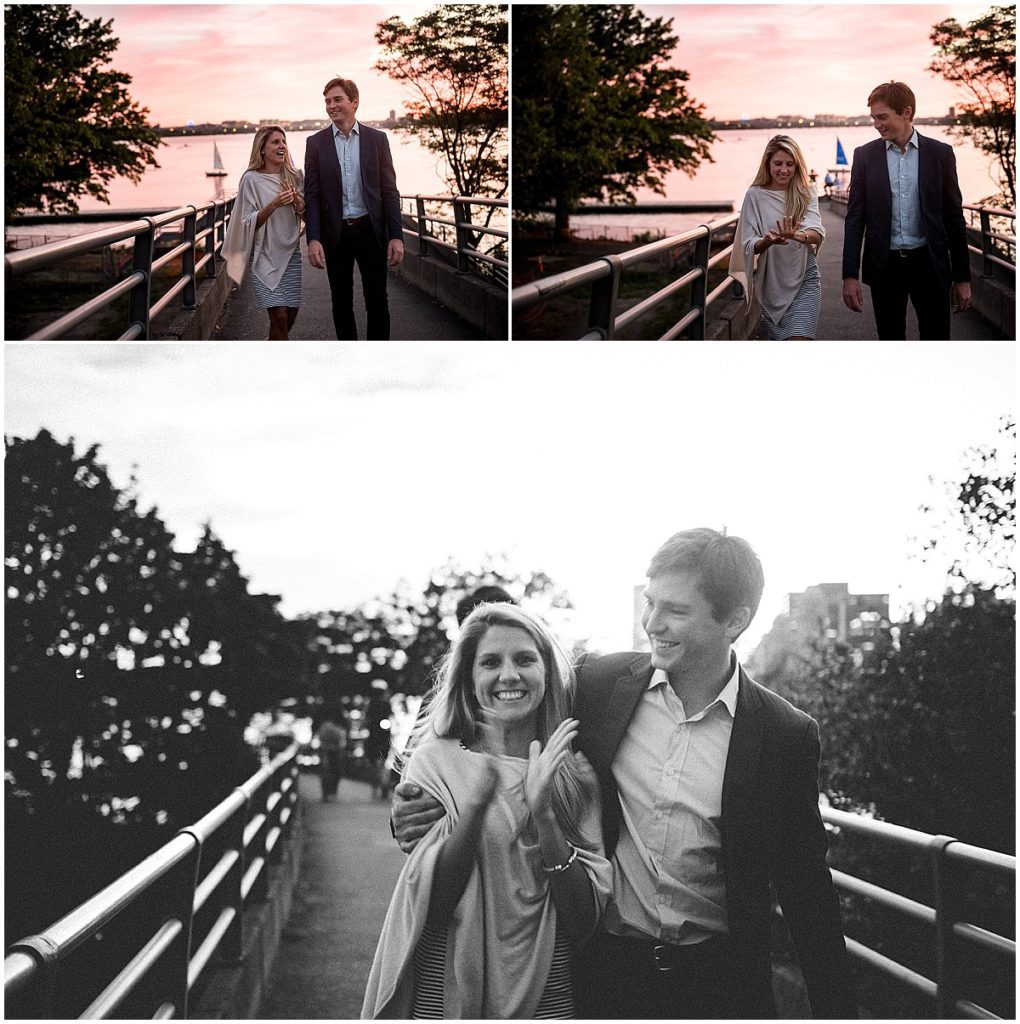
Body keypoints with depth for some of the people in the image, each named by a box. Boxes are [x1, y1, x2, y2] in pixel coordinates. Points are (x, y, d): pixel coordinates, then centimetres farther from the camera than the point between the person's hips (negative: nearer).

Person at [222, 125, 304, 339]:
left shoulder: (292, 177, 8)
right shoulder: (252, 179, -6)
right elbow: (249, 222, -9)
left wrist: (296, 200, -9)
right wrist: (274, 204, -23)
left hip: (291, 253, 5)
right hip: (266, 256, -5)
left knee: (290, 316, 5)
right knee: (279, 316, -13)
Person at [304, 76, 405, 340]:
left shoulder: (377, 139, 2)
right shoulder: (316, 143, 2)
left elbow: (389, 191, 1)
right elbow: (311, 195, 0)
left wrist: (396, 236, -7)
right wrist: (313, 239, -11)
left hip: (371, 231, 0)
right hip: (335, 234, 1)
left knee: (377, 300, 2)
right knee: (341, 302, 8)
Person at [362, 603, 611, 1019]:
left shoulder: (576, 775, -1)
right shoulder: (435, 761, -5)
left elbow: (583, 921, -8)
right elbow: (430, 907, -12)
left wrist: (544, 818, -20)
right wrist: (474, 806, -24)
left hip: (548, 995, 1)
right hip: (445, 993, -1)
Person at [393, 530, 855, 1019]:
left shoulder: (786, 735, -6)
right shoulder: (598, 683, -3)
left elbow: (805, 886, 0)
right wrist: (422, 802, -7)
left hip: (721, 978, -1)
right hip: (606, 972, 1)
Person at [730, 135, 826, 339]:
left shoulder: (806, 194, 1)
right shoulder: (755, 195, -1)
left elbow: (817, 234, -15)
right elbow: (749, 245, -5)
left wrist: (797, 236, -38)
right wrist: (767, 241, -28)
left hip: (804, 279, -1)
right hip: (771, 282, 1)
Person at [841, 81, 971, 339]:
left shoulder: (940, 153, 2)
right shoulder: (865, 156, 4)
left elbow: (954, 217, 4)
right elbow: (855, 219, 3)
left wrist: (962, 277, 3)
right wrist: (850, 275, -5)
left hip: (929, 265, -1)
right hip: (885, 266, 1)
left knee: (936, 336, -2)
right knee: (890, 338, 7)